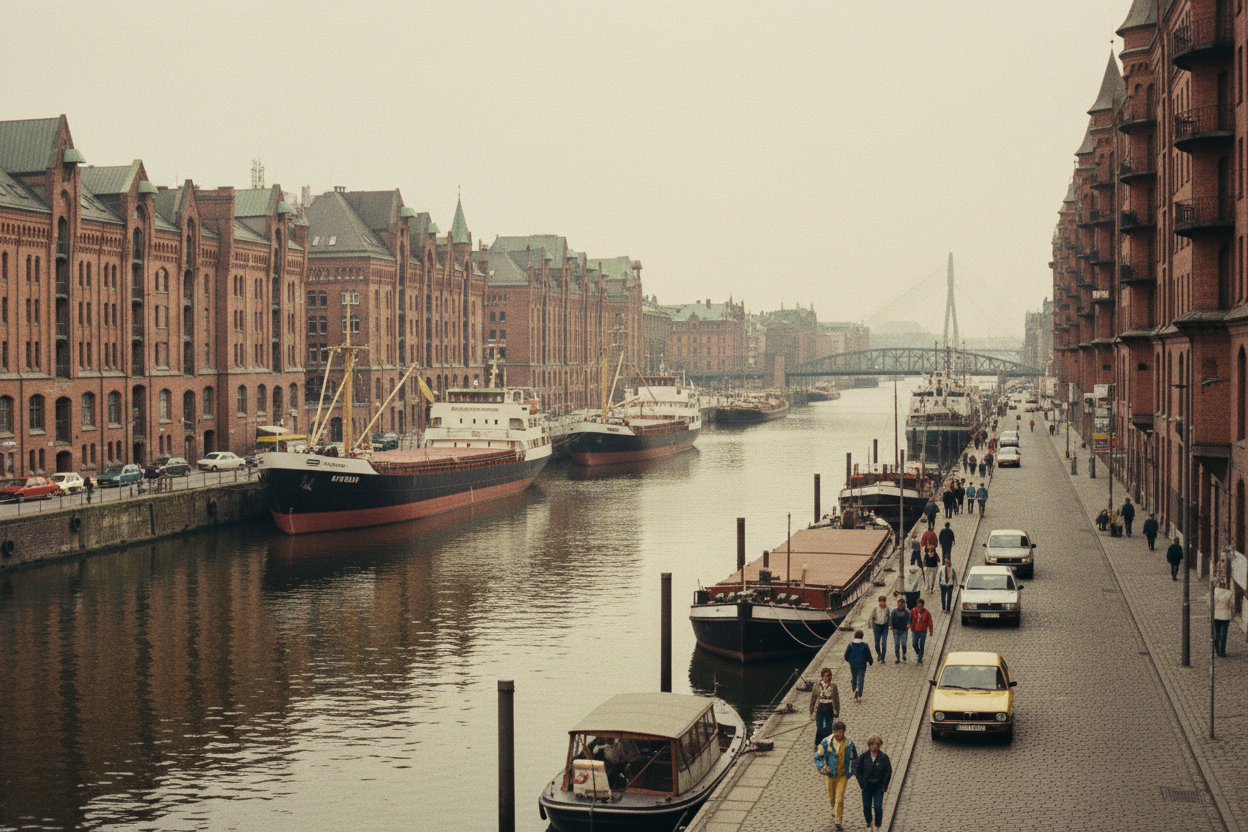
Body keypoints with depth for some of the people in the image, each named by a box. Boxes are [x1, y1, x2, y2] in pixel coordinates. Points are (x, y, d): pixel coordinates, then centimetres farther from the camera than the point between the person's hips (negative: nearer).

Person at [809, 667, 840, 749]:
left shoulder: (833, 686, -1)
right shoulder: (817, 685, -2)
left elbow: (836, 699, 5)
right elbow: (813, 698, 5)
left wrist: (837, 711, 5)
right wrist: (812, 710, 6)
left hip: (829, 708, 0)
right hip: (820, 708, 0)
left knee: (829, 727, 2)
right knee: (819, 727, 0)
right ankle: (818, 744, 16)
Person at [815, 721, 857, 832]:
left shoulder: (849, 744, -10)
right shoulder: (826, 742, -12)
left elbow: (855, 759, 6)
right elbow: (818, 756, -4)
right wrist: (821, 767, -18)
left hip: (842, 775, -1)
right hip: (829, 774, 1)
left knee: (840, 799, -6)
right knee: (831, 797, 18)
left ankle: (838, 821, 5)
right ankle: (834, 809, 50)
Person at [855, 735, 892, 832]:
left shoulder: (884, 757, -5)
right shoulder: (863, 757, -1)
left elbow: (888, 772, 1)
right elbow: (857, 770, 8)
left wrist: (884, 785, -3)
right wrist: (861, 782, 1)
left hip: (879, 787, -2)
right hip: (866, 787, 2)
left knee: (878, 807, -9)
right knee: (866, 807, 4)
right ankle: (869, 824, 28)